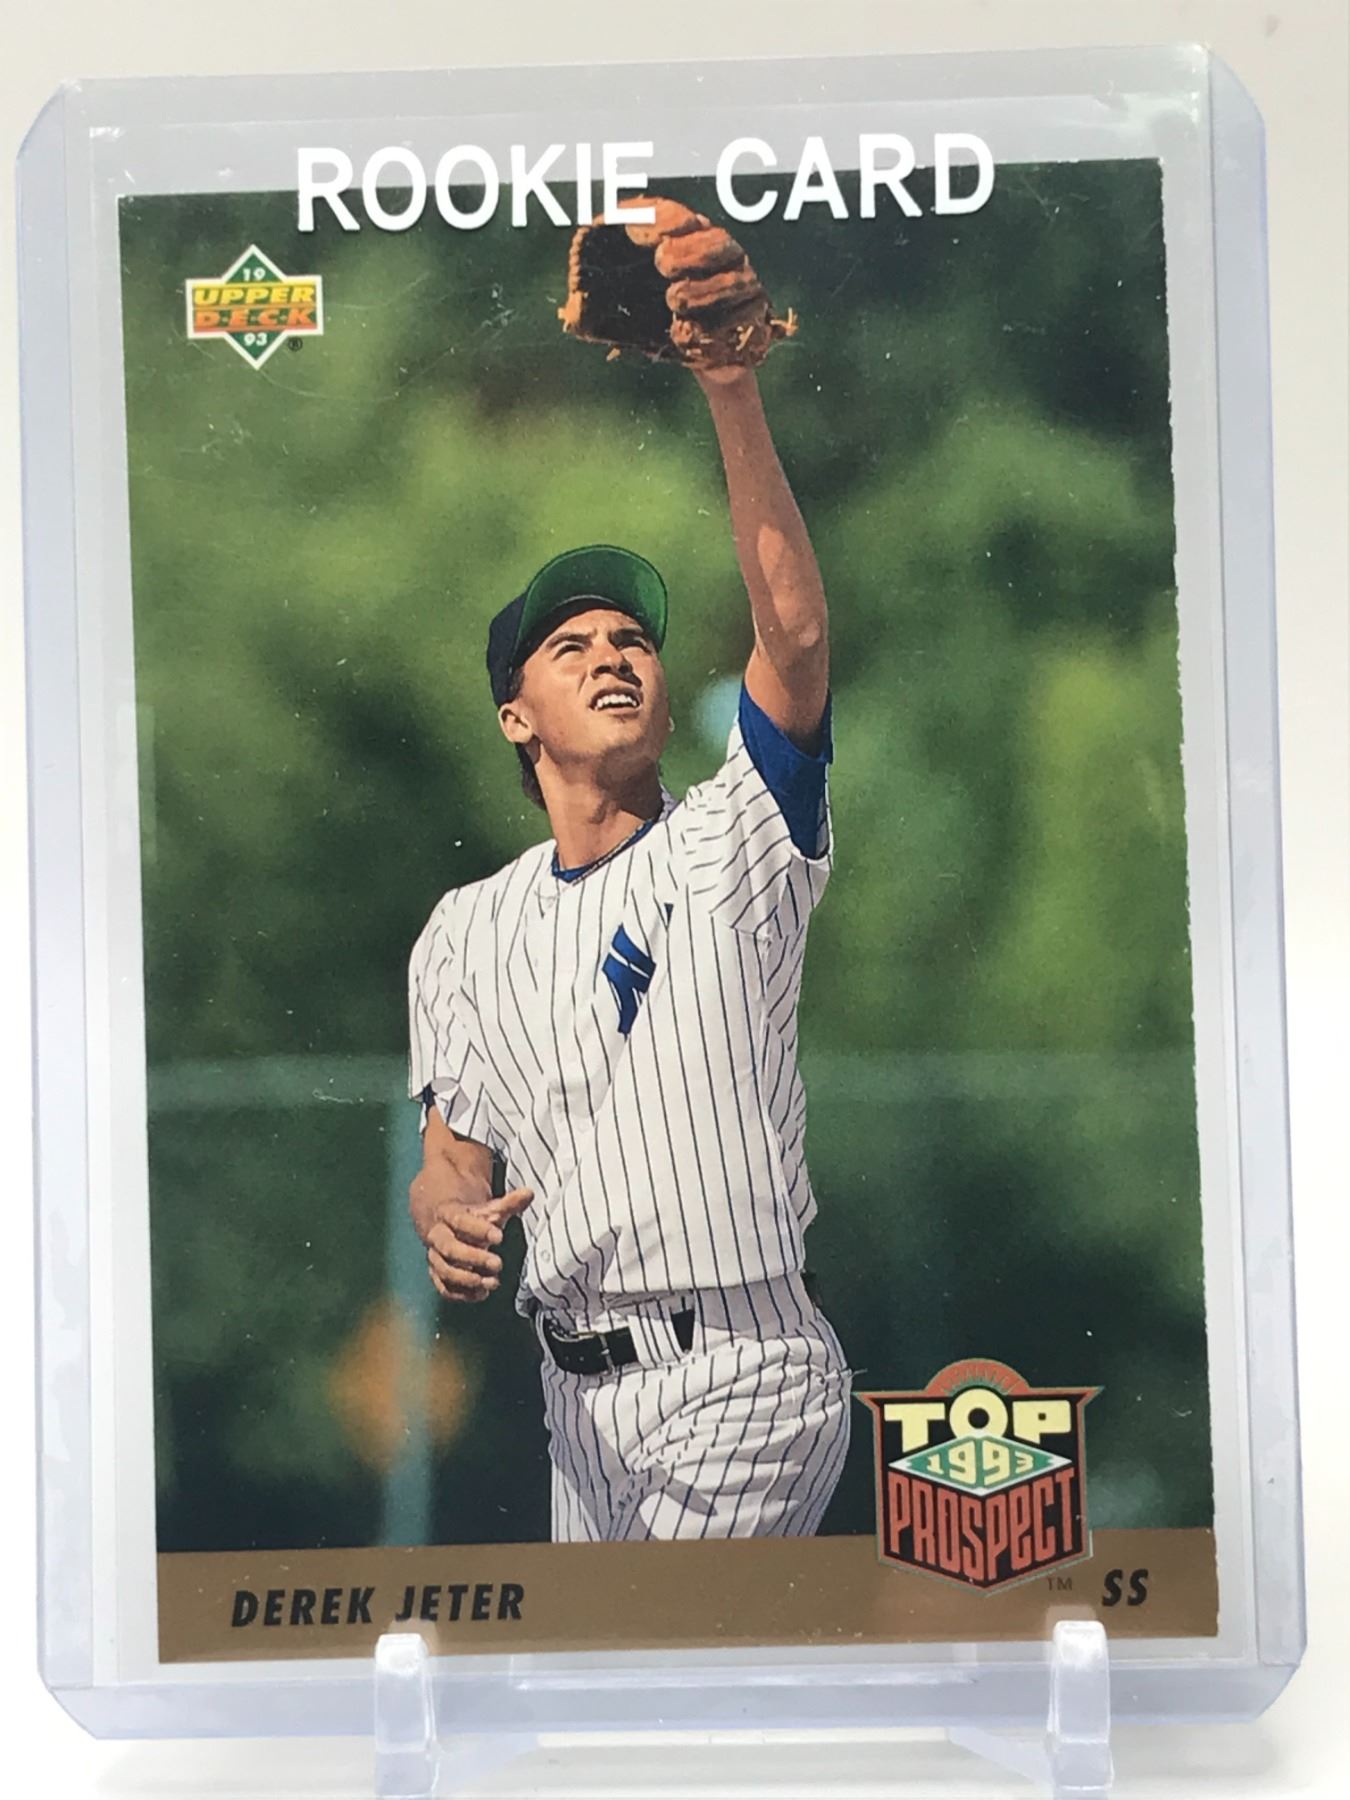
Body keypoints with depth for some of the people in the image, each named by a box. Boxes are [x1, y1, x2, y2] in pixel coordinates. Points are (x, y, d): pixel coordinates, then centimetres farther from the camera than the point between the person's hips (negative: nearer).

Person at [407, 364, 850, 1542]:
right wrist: (449, 1221, -14)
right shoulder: (467, 928, 10)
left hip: (743, 1371, -5)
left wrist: (732, 392, -27)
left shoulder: (730, 850, -3)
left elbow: (796, 633, -19)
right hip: (578, 1387, 5)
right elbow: (452, 1154, 11)